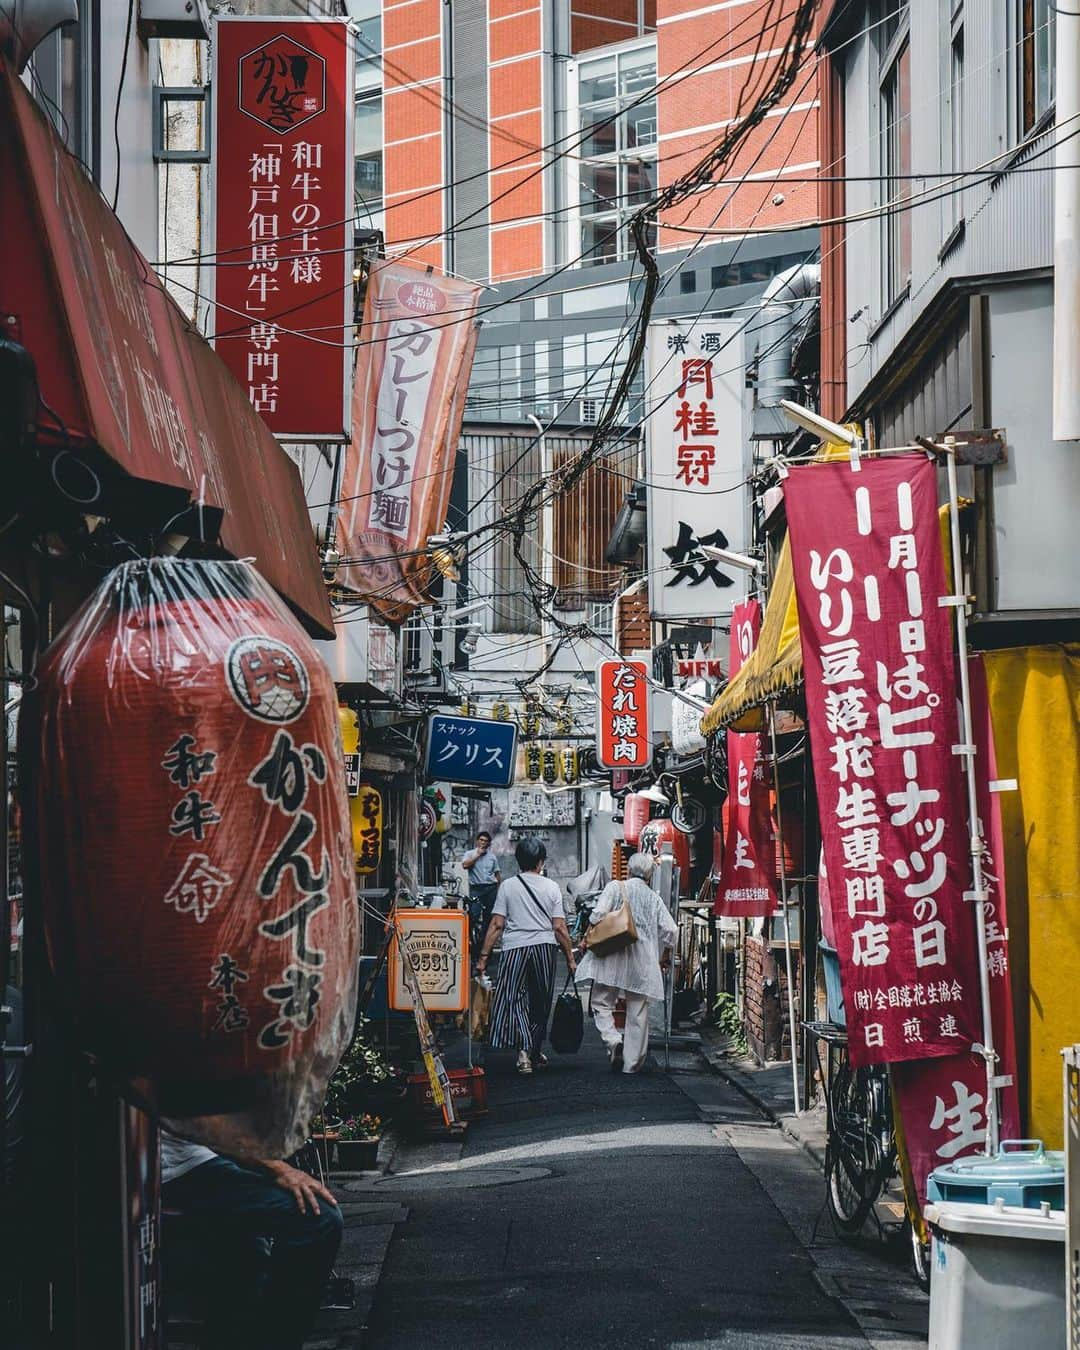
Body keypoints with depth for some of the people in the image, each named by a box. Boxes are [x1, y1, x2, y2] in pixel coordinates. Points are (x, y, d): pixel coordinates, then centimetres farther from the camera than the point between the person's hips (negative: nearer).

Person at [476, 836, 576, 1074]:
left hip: (515, 948, -1)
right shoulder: (551, 887, 2)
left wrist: (484, 956, 1)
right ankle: (535, 1051, 24)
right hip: (544, 947, 1)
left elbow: (496, 925, -2)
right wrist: (570, 957, 8)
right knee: (540, 1001, 14)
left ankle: (523, 1049, -21)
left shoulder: (508, 886, 1)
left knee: (514, 999, -1)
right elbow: (559, 928, -1)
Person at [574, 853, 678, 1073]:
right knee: (637, 1013, 8)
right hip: (642, 963, 2)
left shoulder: (615, 887, 1)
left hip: (613, 957, -2)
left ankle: (612, 1038, -16)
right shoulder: (654, 898, 9)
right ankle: (633, 1062, 9)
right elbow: (670, 929, 3)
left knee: (601, 1002, 8)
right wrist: (665, 956, 17)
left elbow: (599, 914, -11)